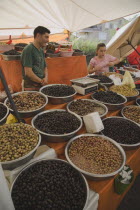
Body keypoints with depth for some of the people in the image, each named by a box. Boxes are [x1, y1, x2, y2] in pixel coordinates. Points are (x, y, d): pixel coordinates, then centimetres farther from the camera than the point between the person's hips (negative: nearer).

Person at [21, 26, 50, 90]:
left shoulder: (41, 50, 13)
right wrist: (41, 81, -9)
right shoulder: (28, 50, -12)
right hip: (31, 87, -7)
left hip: (41, 85, 7)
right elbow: (28, 73, -19)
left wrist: (46, 78, -2)